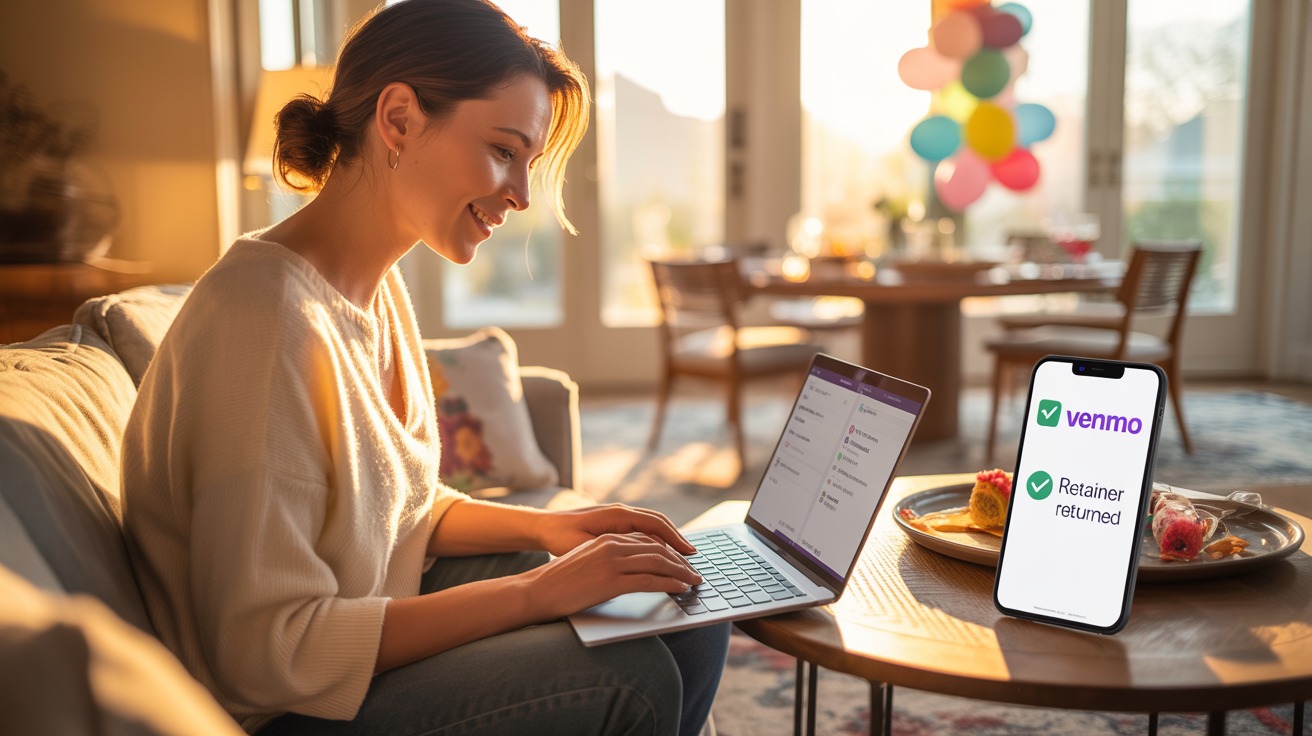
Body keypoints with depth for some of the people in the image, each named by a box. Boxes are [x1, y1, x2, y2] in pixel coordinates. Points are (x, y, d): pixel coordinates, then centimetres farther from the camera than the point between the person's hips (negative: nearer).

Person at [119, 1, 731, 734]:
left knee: (687, 621, -1)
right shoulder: (270, 315, -27)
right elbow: (265, 653, -27)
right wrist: (536, 590, -25)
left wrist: (544, 527, -5)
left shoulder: (377, 285, 2)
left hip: (377, 612, 8)